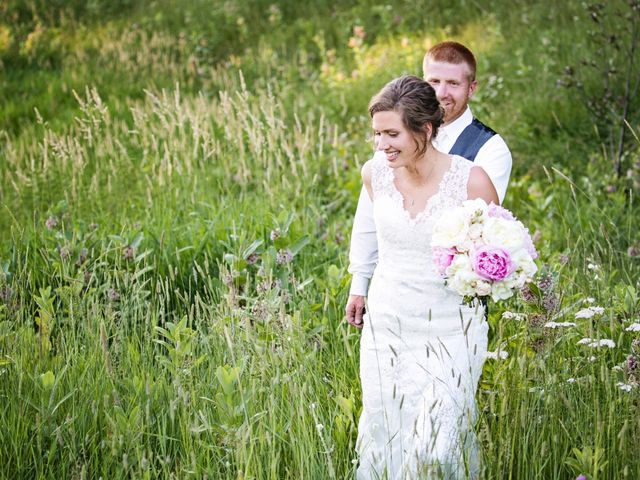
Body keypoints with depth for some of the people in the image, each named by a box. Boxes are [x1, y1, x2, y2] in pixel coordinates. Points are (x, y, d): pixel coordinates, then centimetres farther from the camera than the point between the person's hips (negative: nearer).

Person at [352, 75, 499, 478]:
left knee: (434, 447, -5)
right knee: (382, 438, 11)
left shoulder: (471, 181, -18)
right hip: (386, 325, 4)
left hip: (450, 332, -4)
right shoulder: (375, 173, -5)